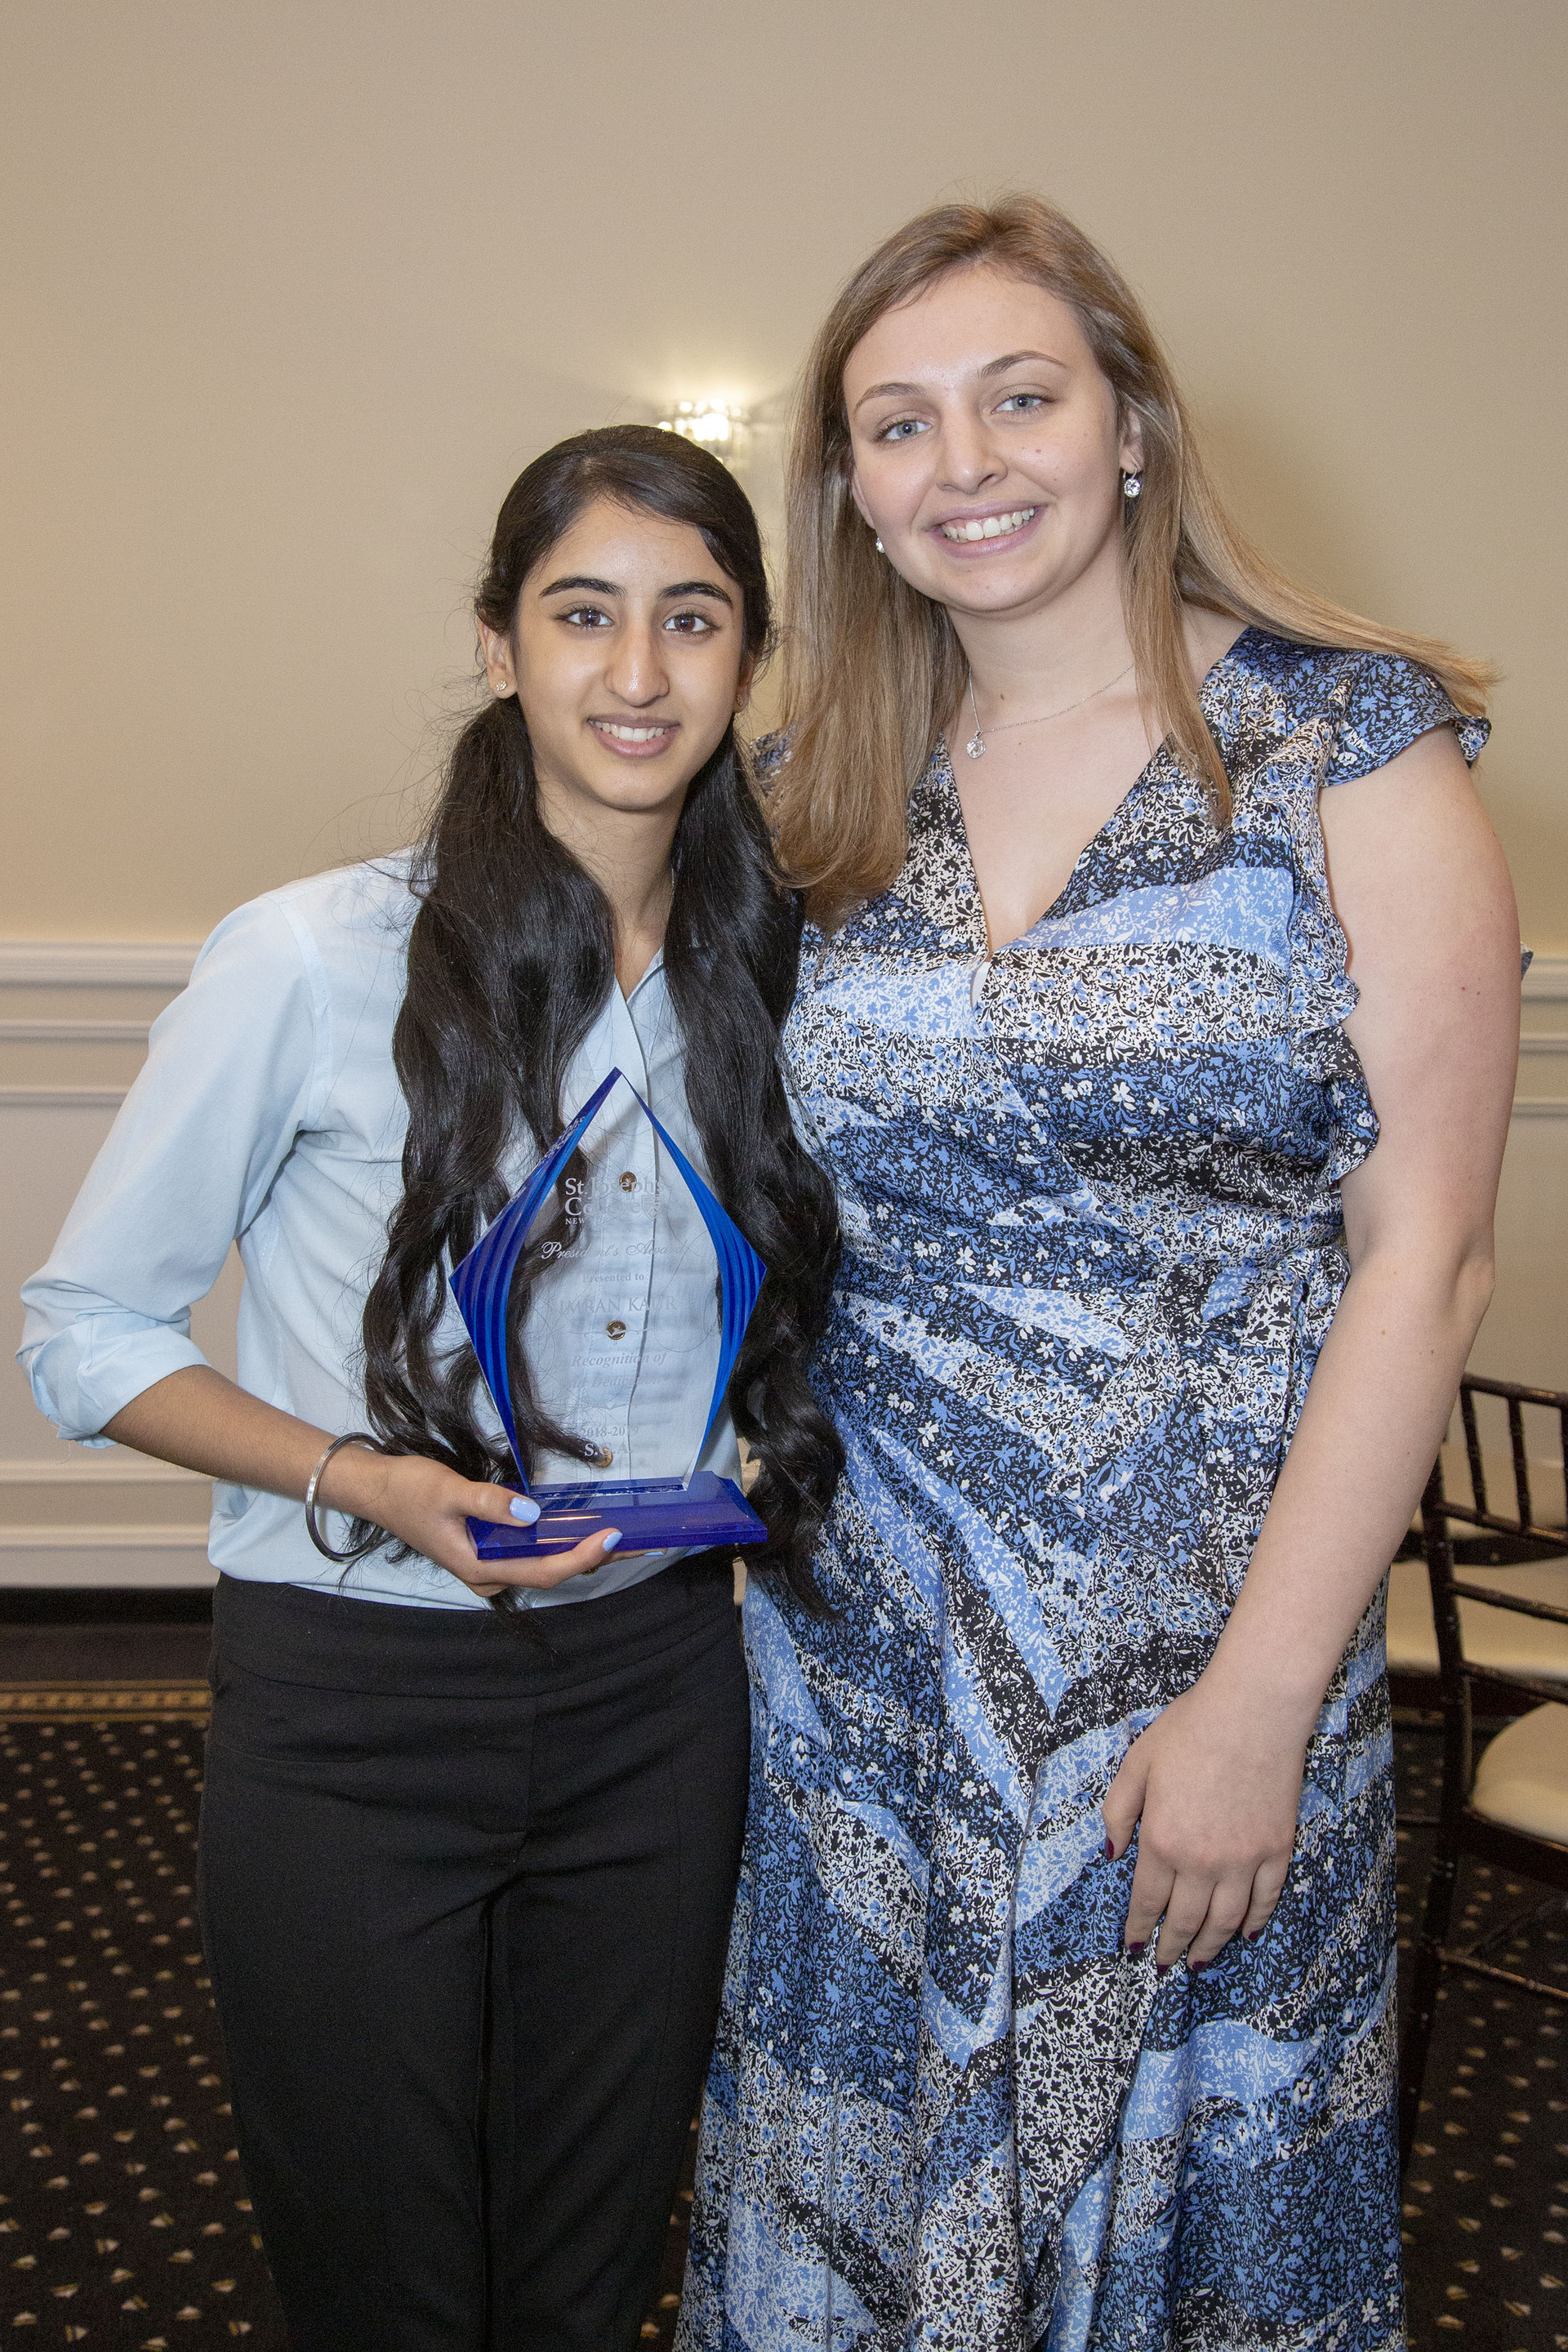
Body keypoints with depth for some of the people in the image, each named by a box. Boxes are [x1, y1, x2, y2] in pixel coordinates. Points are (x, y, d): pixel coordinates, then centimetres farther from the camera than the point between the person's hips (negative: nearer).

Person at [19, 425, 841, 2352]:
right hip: (352, 1704, -3)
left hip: (658, 1689, 4)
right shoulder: (315, 960, -14)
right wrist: (360, 1479, -20)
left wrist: (777, 1455, -1)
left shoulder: (770, 974, 1)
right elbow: (82, 1331, -7)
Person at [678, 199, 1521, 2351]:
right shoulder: (828, 786, 5)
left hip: (1204, 1643, -3)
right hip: (852, 1649, 3)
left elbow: (1425, 1255, -11)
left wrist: (1259, 1701, -14)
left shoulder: (1348, 747, -7)